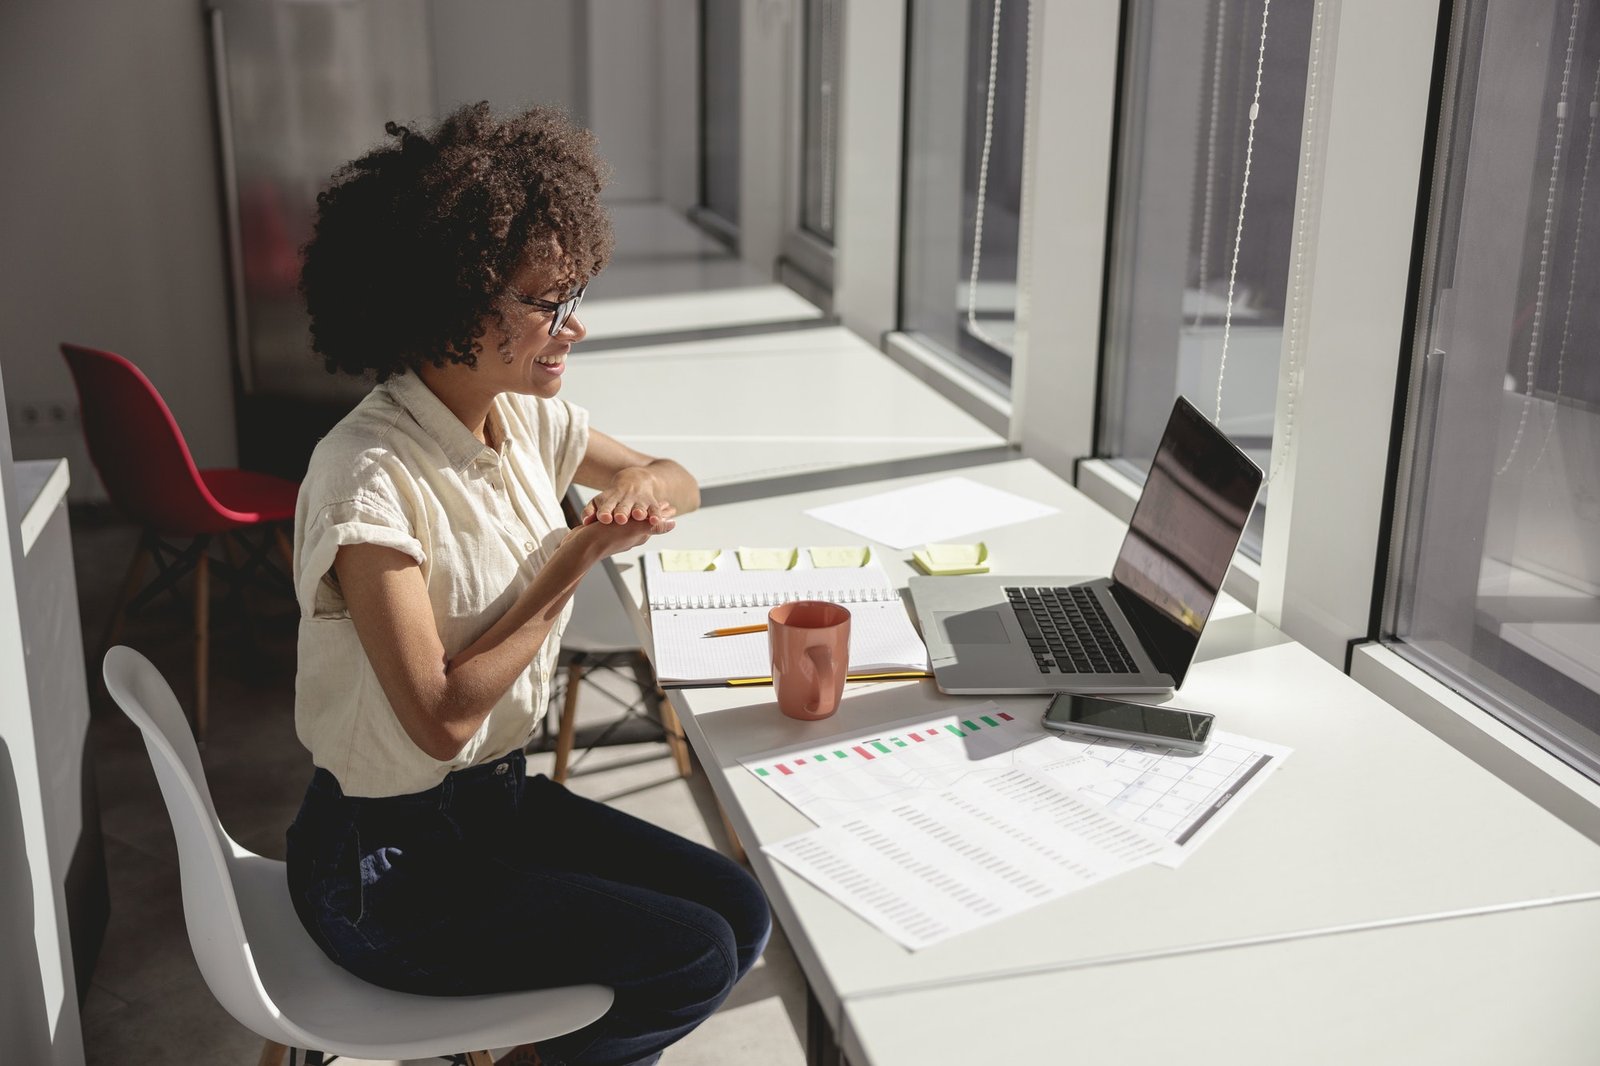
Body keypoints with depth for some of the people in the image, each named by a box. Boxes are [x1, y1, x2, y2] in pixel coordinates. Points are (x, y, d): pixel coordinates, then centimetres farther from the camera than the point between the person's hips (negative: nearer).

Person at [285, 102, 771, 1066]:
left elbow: (675, 481, 13)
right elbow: (441, 718, -27)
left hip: (499, 796, 8)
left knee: (742, 913, 1)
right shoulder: (371, 478, -26)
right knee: (698, 957, -10)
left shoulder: (523, 416, -3)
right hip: (389, 863, -8)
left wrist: (646, 484, -12)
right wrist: (581, 555, -23)